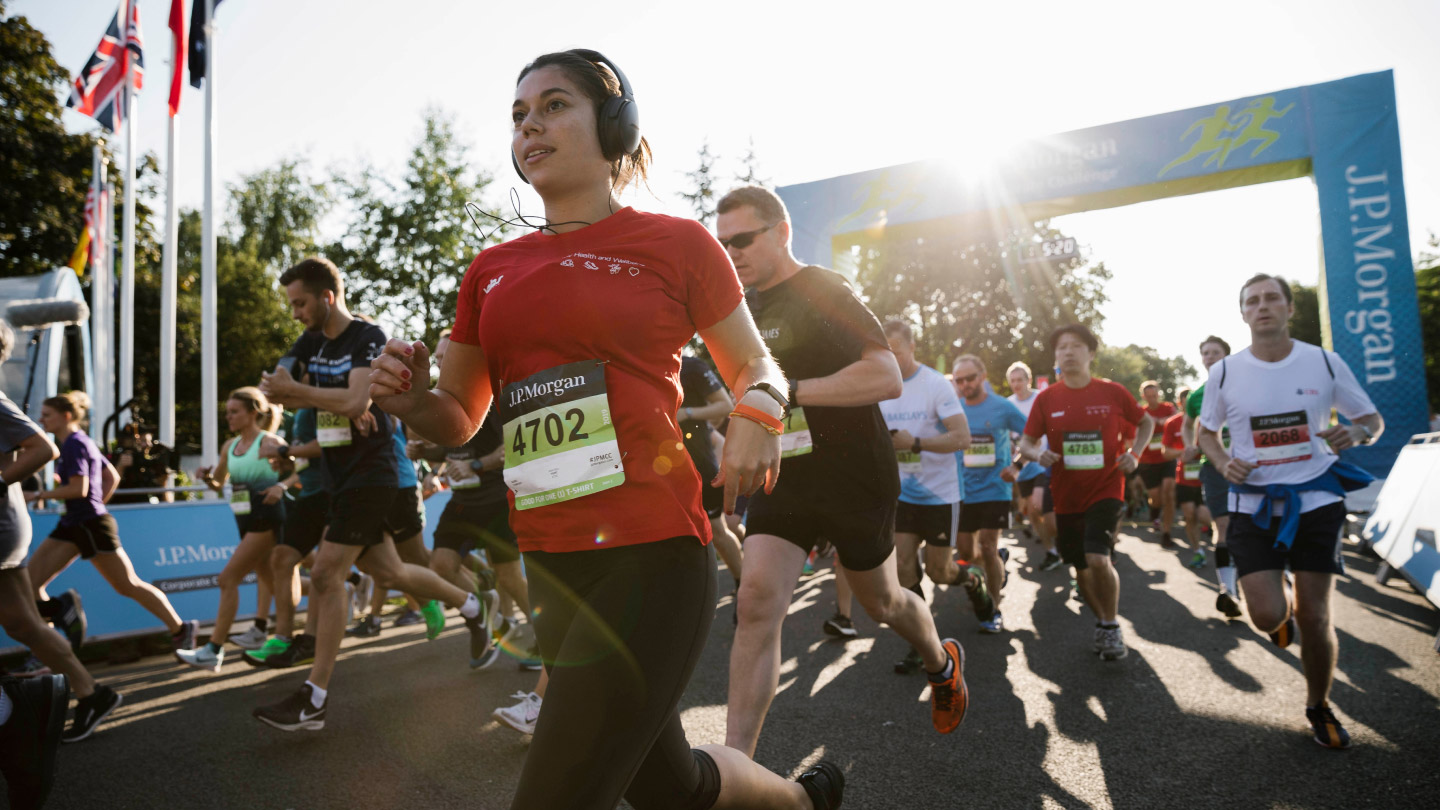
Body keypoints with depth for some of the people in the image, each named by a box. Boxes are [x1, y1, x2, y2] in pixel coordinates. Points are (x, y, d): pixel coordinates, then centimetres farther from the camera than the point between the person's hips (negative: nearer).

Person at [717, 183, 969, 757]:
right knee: (757, 600, -14)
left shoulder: (824, 292, -13)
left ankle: (942, 664, 50)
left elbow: (887, 378, -26)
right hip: (784, 478, 5)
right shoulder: (743, 308, 10)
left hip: (856, 478, -5)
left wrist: (786, 392, -29)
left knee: (880, 602, 15)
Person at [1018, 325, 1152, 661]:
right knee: (1081, 568, 12)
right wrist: (1038, 454, -19)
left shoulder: (1112, 392, -5)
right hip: (1066, 496, 3)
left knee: (1098, 559, -20)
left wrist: (1134, 454, -6)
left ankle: (1112, 625, 5)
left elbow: (1146, 423, 10)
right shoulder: (1046, 399, -3)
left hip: (1105, 490, -3)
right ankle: (1101, 621, 38)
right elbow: (1026, 443, 3)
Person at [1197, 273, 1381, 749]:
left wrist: (1356, 433, -17)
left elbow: (1372, 419, 7)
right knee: (1268, 616, -10)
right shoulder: (1224, 373, -3)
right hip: (1254, 506, 0)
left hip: (1316, 501, 0)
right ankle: (1285, 609, 30)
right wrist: (1223, 462, -10)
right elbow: (1206, 432, 11)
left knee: (1314, 617, 2)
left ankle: (1319, 709, 27)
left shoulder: (1325, 363, -3)